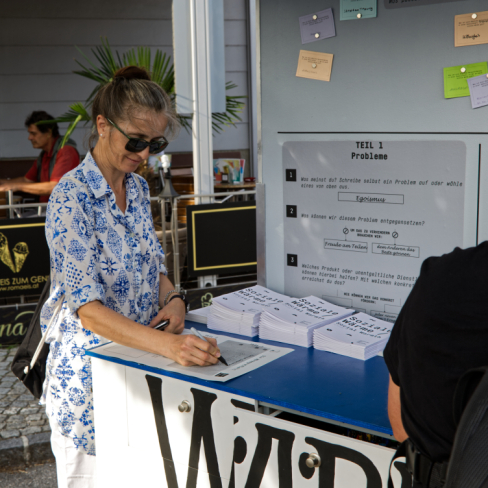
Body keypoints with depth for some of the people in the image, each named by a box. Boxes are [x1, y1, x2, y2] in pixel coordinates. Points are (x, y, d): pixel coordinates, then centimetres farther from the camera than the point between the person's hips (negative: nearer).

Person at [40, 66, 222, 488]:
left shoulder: (138, 187, 4)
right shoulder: (72, 197, -20)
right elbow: (88, 308, -28)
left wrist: (172, 298, -9)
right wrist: (169, 344, -40)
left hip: (139, 357, 7)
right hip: (90, 369, -7)